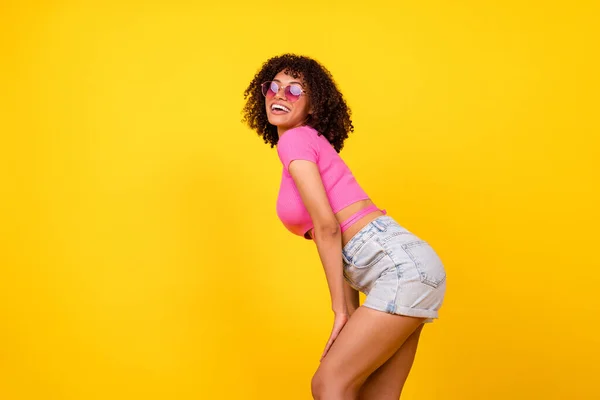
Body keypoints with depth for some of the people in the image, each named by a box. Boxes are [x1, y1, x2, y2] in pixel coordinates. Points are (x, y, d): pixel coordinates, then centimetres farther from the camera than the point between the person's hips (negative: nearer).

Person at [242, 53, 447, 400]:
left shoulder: (295, 139, -3)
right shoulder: (314, 146, 23)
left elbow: (327, 226, -13)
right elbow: (338, 241, 19)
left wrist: (341, 311, -8)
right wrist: (349, 313, 15)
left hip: (401, 267, -9)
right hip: (404, 267, 9)